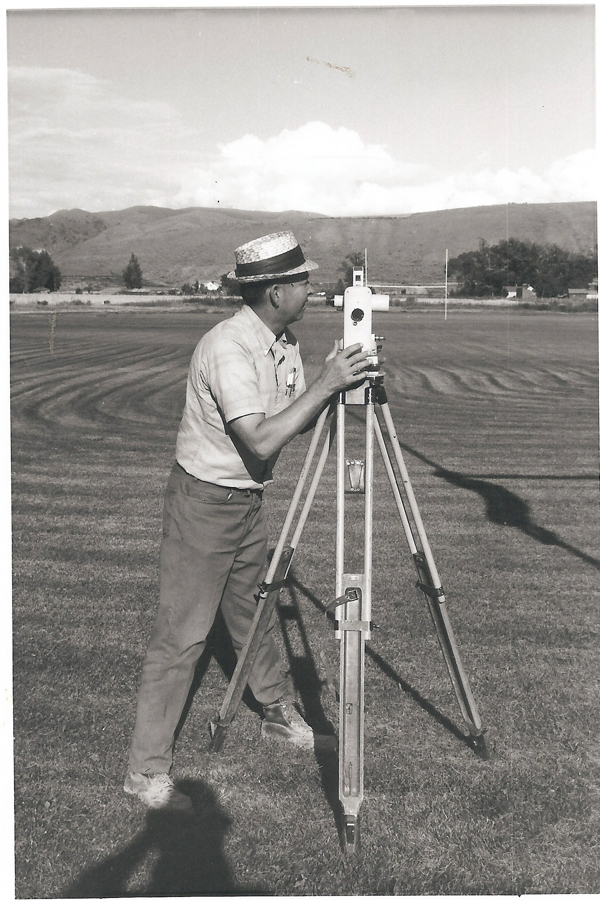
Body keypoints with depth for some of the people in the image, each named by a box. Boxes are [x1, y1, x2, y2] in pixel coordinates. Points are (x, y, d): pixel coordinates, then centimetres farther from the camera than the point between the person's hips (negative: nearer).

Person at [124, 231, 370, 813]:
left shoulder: (283, 342, 2)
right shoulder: (228, 348, -26)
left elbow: (296, 422, 5)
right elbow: (262, 440, -34)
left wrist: (336, 381, -11)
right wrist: (325, 384, -31)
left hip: (248, 500, 8)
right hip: (203, 502, -8)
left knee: (253, 615, 22)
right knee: (181, 635, -3)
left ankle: (279, 714, 40)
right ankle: (147, 771, 7)